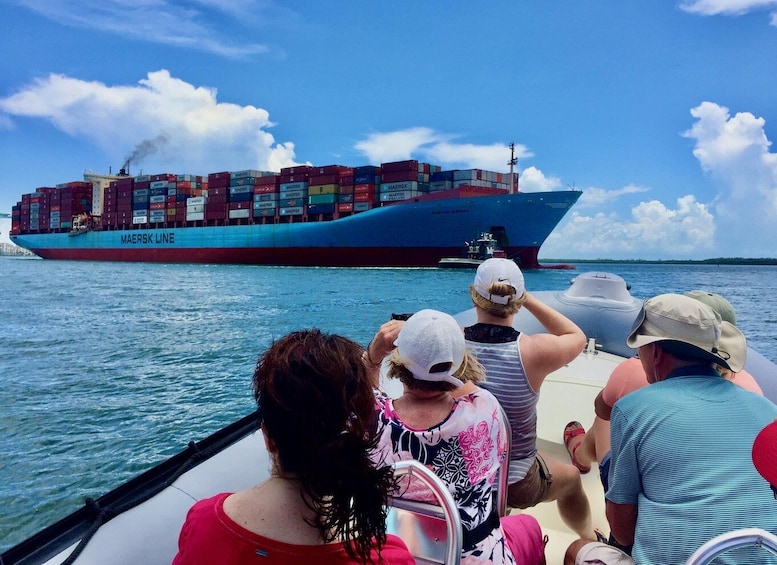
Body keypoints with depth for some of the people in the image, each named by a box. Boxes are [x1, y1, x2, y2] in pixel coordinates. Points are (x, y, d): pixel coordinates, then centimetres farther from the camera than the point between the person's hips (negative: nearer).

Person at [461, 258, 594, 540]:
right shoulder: (534, 351, -23)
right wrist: (528, 299, -3)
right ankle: (589, 537, 60)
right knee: (571, 477, 32)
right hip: (517, 484, -1)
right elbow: (577, 336, -1)